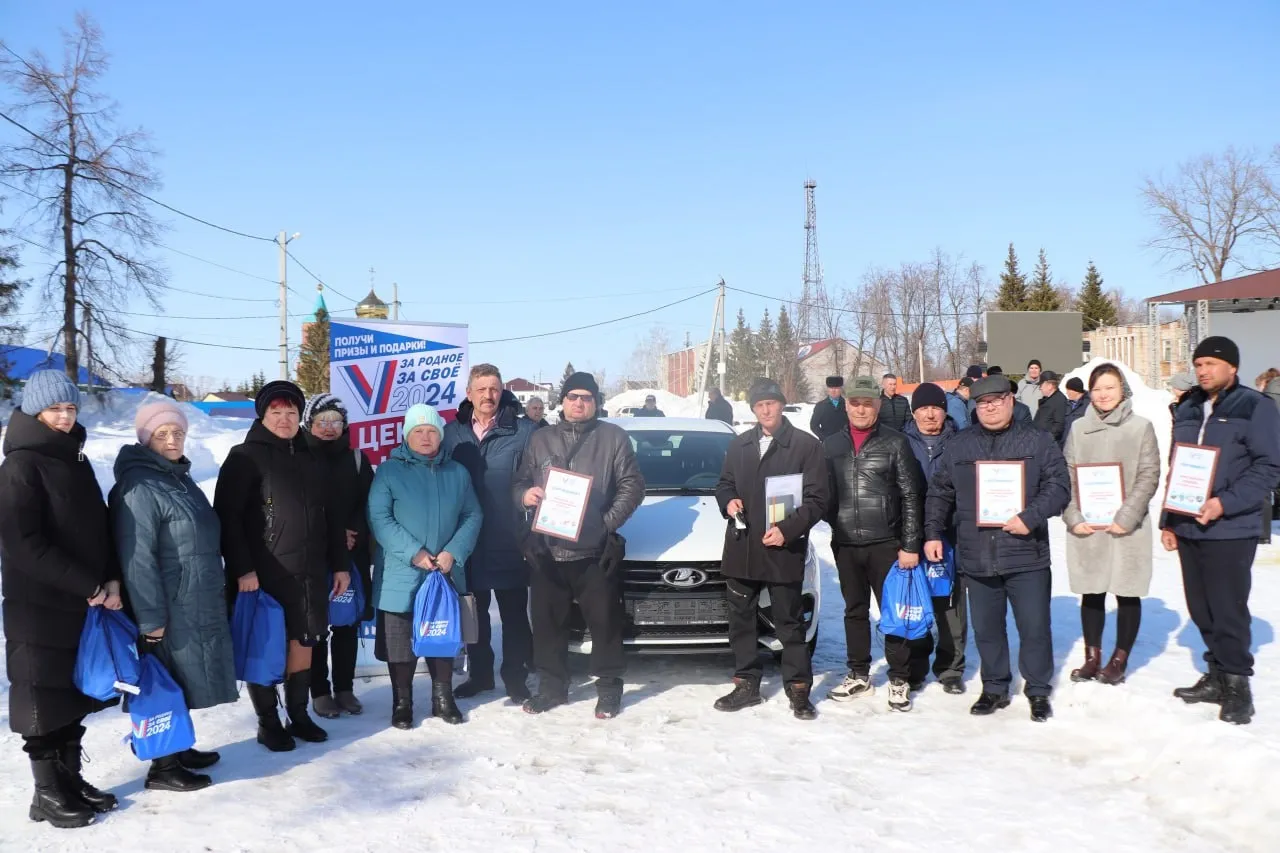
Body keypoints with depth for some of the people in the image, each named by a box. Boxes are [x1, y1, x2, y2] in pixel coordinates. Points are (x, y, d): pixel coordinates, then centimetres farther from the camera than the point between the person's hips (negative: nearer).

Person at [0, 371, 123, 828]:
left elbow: (99, 527, 13)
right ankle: (48, 794, 15)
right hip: (39, 607, -7)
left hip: (82, 604, 7)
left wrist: (112, 580, -3)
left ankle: (71, 780, 27)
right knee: (44, 700, 3)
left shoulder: (76, 460, 11)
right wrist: (91, 586, -19)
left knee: (73, 696, 15)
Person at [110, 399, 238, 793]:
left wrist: (217, 587, 22)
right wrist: (150, 616, -23)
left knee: (183, 680, 17)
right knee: (169, 683, -1)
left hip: (198, 602, 9)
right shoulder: (139, 486, -17)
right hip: (171, 607, -9)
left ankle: (178, 748, 30)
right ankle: (162, 767, 9)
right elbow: (136, 556, -22)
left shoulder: (179, 477, 13)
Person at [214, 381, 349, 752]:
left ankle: (299, 715, 26)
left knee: (303, 643, 12)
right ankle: (268, 722, 16)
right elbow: (226, 517, -12)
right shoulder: (245, 457, -4)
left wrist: (340, 564, 15)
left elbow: (329, 516, 19)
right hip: (263, 576, -6)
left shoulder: (309, 459, 15)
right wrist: (241, 568, -18)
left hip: (309, 574, 6)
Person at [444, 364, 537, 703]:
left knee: (514, 614, 6)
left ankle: (516, 678, 18)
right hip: (468, 540, 3)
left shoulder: (523, 432, -7)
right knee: (474, 613, 16)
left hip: (509, 542, -3)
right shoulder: (451, 433, 4)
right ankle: (479, 673, 30)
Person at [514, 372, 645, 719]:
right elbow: (519, 482, 15)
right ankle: (551, 685, 22)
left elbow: (633, 485, -1)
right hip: (546, 550, 3)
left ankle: (609, 686, 14)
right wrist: (525, 494, -10)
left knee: (605, 620, 1)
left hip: (595, 550, -3)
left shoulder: (614, 437, 4)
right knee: (548, 621, 9)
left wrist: (608, 521, -13)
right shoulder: (541, 439, 13)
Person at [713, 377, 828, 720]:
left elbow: (817, 499, -7)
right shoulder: (739, 445, 11)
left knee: (790, 623, 4)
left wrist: (787, 529, -19)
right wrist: (728, 501, -3)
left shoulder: (806, 445, -4)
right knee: (741, 621, 12)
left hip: (784, 550, -5)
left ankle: (798, 689, 14)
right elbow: (724, 484, 21)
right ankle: (746, 684, 25)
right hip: (741, 548, 5)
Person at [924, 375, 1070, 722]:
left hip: (1027, 554, -3)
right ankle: (994, 688, 27)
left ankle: (1038, 690, 20)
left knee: (1034, 627, 4)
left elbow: (1058, 485, -6)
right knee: (986, 628, 12)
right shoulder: (958, 446, 9)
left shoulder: (1037, 441, 0)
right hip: (976, 558, 3)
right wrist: (933, 533, 6)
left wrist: (1031, 517, -18)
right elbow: (939, 493, 13)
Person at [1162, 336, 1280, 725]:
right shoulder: (1187, 410, 14)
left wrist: (1225, 503, -20)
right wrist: (1168, 521, 17)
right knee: (1201, 610, 12)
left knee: (1228, 612, -3)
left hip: (1230, 530, -6)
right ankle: (1217, 676, 24)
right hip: (1188, 529, 6)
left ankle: (1237, 686, 9)